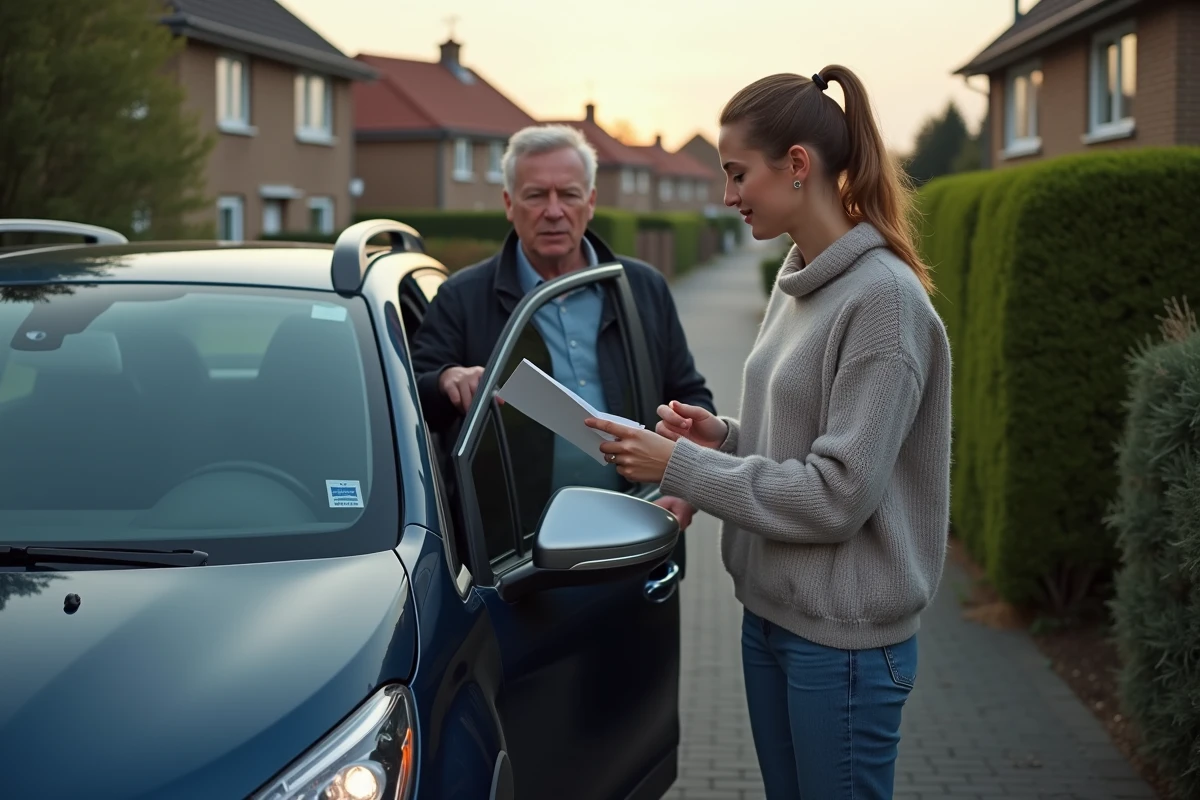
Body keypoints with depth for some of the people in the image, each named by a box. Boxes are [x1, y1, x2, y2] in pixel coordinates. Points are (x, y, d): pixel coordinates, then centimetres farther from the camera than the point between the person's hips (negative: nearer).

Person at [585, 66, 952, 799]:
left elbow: (838, 494, -22)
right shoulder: (796, 280, 7)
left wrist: (683, 467, -17)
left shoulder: (882, 297, -19)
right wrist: (722, 437, -1)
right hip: (770, 612, 8)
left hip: (843, 636, -8)